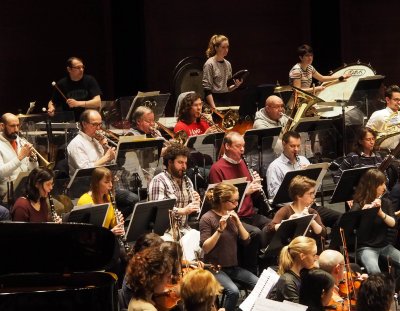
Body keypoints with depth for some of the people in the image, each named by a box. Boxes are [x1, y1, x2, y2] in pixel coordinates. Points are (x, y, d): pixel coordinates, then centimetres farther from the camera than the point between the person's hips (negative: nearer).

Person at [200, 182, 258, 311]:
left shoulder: (232, 215, 8)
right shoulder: (207, 218, -11)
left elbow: (246, 240, 4)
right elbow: (205, 248, -18)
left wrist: (238, 222, -11)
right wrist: (220, 229, -27)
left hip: (233, 267, 6)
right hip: (215, 268, -6)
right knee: (233, 291, -32)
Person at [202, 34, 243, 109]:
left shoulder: (228, 64, 11)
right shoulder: (209, 64, -7)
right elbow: (207, 90, -12)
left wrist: (235, 85, -2)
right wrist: (213, 107, -18)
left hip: (226, 100, 6)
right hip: (215, 100, -6)